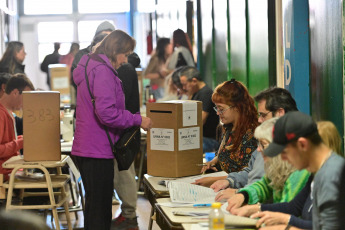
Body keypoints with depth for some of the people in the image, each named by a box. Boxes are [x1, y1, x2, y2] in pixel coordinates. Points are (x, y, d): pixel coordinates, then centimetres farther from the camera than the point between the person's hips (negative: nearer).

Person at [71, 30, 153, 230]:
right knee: (100, 208, -7)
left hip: (85, 148, 11)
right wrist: (138, 120, -13)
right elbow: (107, 113, -23)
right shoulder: (102, 71, -16)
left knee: (95, 204, 16)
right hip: (98, 151, -11)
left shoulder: (90, 67, 17)